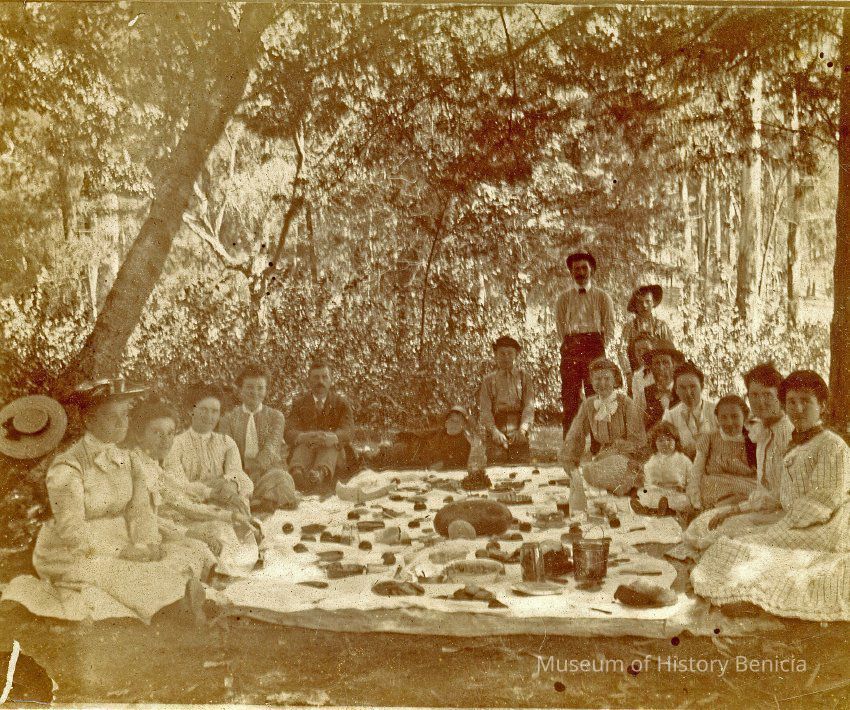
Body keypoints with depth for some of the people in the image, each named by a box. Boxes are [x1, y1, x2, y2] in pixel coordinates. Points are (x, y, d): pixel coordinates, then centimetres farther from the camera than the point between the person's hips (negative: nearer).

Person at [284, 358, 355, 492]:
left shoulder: (341, 403, 11)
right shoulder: (299, 403, 14)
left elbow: (347, 431, -8)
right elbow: (288, 432, -4)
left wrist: (331, 437, -33)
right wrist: (303, 437, -29)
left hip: (335, 456, -1)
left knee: (330, 445, -34)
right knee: (304, 445, -33)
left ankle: (321, 472, -66)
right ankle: (297, 473, -65)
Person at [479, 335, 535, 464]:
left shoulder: (524, 377, 13)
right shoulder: (488, 380, 12)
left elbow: (529, 406, 1)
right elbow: (485, 409, 1)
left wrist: (522, 429, -18)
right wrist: (494, 431, -18)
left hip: (519, 435, 0)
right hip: (496, 435, 0)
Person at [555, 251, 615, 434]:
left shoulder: (602, 297, 12)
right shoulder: (564, 298, 15)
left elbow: (609, 326, 10)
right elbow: (560, 324, 13)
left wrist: (599, 347, 0)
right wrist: (568, 346, 2)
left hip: (595, 346, -1)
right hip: (570, 349, 1)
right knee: (570, 397, -5)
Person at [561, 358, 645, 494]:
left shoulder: (625, 403, -6)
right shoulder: (589, 405, 7)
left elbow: (638, 441, -5)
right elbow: (575, 437, 11)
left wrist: (612, 450, -9)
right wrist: (570, 463, 2)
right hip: (604, 455, 5)